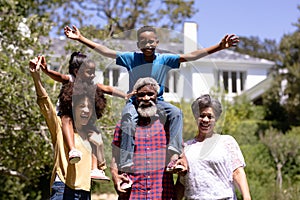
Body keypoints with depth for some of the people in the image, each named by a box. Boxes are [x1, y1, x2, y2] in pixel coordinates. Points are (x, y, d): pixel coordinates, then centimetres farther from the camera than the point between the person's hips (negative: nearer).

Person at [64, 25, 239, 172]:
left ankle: (174, 152, -32)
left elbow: (191, 56, -9)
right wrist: (81, 38, -13)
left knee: (176, 112, -27)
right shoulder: (131, 58, -4)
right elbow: (106, 51, -7)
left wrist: (219, 47, -17)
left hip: (157, 102, 2)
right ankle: (127, 165, -32)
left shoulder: (164, 59, -3)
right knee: (128, 121, -32)